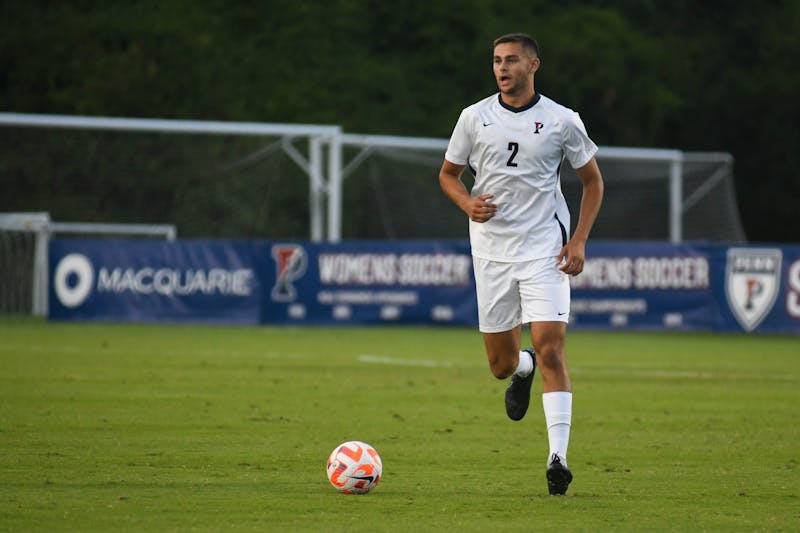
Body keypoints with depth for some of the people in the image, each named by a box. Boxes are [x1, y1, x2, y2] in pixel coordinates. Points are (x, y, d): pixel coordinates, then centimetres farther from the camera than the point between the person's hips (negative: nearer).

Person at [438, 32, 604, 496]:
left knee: (550, 349, -16)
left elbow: (593, 181, 8)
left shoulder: (562, 121, -2)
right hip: (491, 248, 3)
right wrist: (468, 203, -9)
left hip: (544, 249, -2)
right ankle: (522, 369, 46)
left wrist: (579, 240, -3)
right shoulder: (475, 117, 2)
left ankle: (558, 458, -15)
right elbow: (449, 173, 14)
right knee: (501, 364, 7)